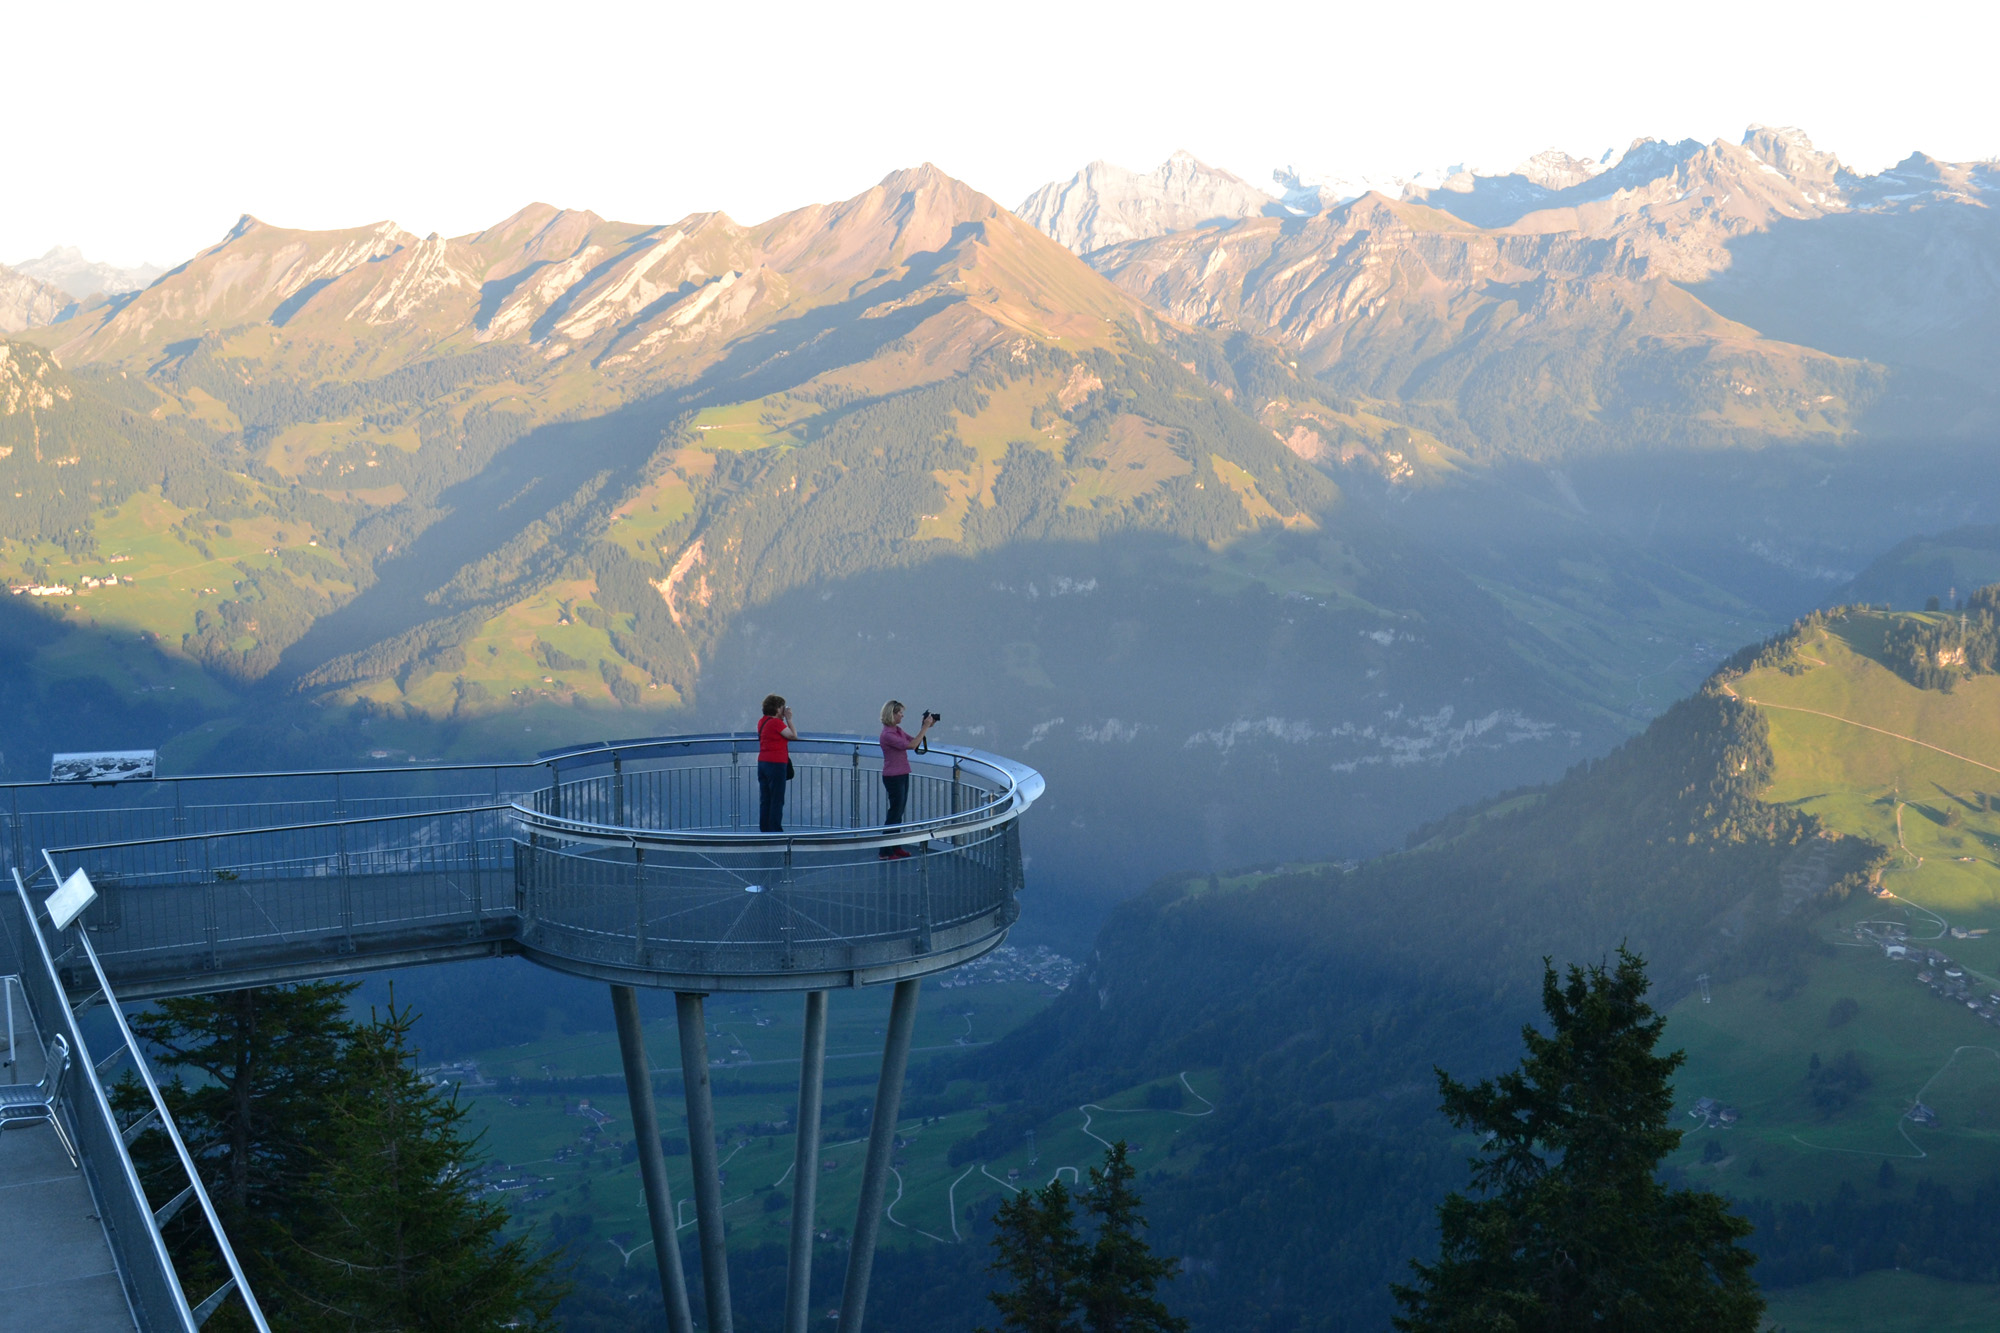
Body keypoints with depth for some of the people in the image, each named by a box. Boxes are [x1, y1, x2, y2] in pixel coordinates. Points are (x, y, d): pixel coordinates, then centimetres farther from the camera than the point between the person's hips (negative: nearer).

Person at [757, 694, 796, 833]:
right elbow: (793, 735, -13)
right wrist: (789, 719, -5)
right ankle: (775, 830, 0)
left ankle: (764, 828, 13)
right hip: (776, 764, -8)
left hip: (762, 763, 8)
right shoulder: (776, 722, -14)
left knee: (765, 799, 11)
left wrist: (783, 718, 12)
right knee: (777, 800, -2)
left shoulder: (762, 721, 10)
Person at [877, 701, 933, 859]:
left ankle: (896, 847, 25)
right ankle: (885, 852, 3)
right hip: (893, 777, -9)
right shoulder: (887, 734, -21)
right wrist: (925, 727, -23)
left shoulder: (897, 730, 8)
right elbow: (911, 745, -27)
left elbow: (914, 740, 13)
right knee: (894, 813, -4)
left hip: (902, 775, 9)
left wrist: (925, 727, 0)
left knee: (899, 813, 15)